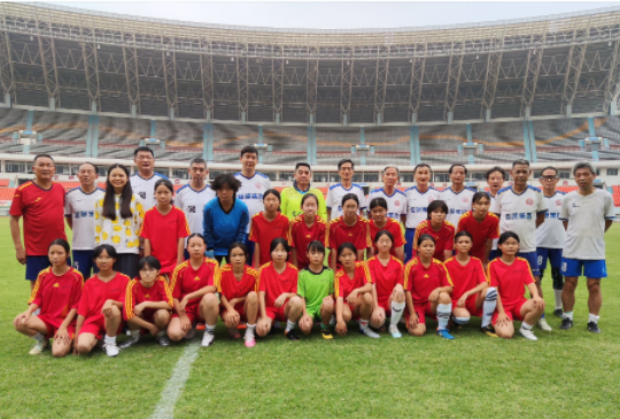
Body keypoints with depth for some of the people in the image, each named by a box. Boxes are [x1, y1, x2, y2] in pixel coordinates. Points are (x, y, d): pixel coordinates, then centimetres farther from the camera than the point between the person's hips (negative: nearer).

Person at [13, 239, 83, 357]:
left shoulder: (76, 276, -9)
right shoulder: (43, 275, 3)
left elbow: (76, 305, -8)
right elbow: (37, 298, 4)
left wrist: (63, 326, -15)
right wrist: (28, 311, -18)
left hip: (66, 321, -4)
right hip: (46, 318, 4)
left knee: (58, 352, -29)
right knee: (20, 322, -27)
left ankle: (68, 339, 9)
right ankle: (42, 340, 4)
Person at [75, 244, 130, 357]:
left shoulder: (123, 279, 1)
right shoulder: (89, 283, 7)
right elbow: (82, 311, 4)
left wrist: (111, 302, -30)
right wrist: (76, 338, -1)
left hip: (112, 323, -1)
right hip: (93, 321, 1)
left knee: (113, 309, -37)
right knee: (82, 346, -31)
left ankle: (110, 343, -14)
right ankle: (96, 339, 5)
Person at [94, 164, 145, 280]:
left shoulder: (135, 199, 3)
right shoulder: (101, 200, 9)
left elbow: (142, 225, 5)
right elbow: (97, 226, 12)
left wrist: (142, 249, 4)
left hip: (129, 250, -2)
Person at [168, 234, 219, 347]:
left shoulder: (212, 264, -7)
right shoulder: (180, 269, -5)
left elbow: (212, 288, -22)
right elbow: (174, 296, -2)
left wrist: (187, 297, -25)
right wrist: (182, 316, -12)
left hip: (204, 308, -1)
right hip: (185, 309, 1)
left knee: (210, 297, -36)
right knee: (174, 334, -26)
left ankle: (210, 332, -9)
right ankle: (190, 326, 12)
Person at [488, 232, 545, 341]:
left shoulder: (523, 262, 4)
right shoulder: (493, 265, -7)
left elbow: (530, 282, -6)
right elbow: (495, 291, -10)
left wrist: (536, 296, -28)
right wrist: (501, 312, -15)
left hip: (519, 303, 4)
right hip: (502, 305, -3)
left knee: (540, 304, -29)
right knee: (506, 334, -28)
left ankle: (525, 328, -2)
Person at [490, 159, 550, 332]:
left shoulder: (536, 193, 1)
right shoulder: (502, 194, -1)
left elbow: (541, 217, 11)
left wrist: (527, 228, 0)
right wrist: (504, 231, -5)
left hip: (528, 246, 1)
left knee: (535, 281, 3)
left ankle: (540, 317, 16)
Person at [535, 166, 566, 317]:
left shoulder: (564, 197, 3)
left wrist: (568, 236, 2)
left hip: (559, 243, 2)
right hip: (539, 243, -2)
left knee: (559, 276, 10)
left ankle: (559, 308, 24)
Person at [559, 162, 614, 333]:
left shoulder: (605, 196, -5)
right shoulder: (568, 198, -1)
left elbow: (608, 220, 9)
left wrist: (595, 234, 9)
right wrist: (576, 235, 9)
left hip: (595, 250, -1)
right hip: (571, 249, 1)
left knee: (594, 286, 4)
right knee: (569, 284, 7)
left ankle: (593, 321, 17)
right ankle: (567, 317, 20)